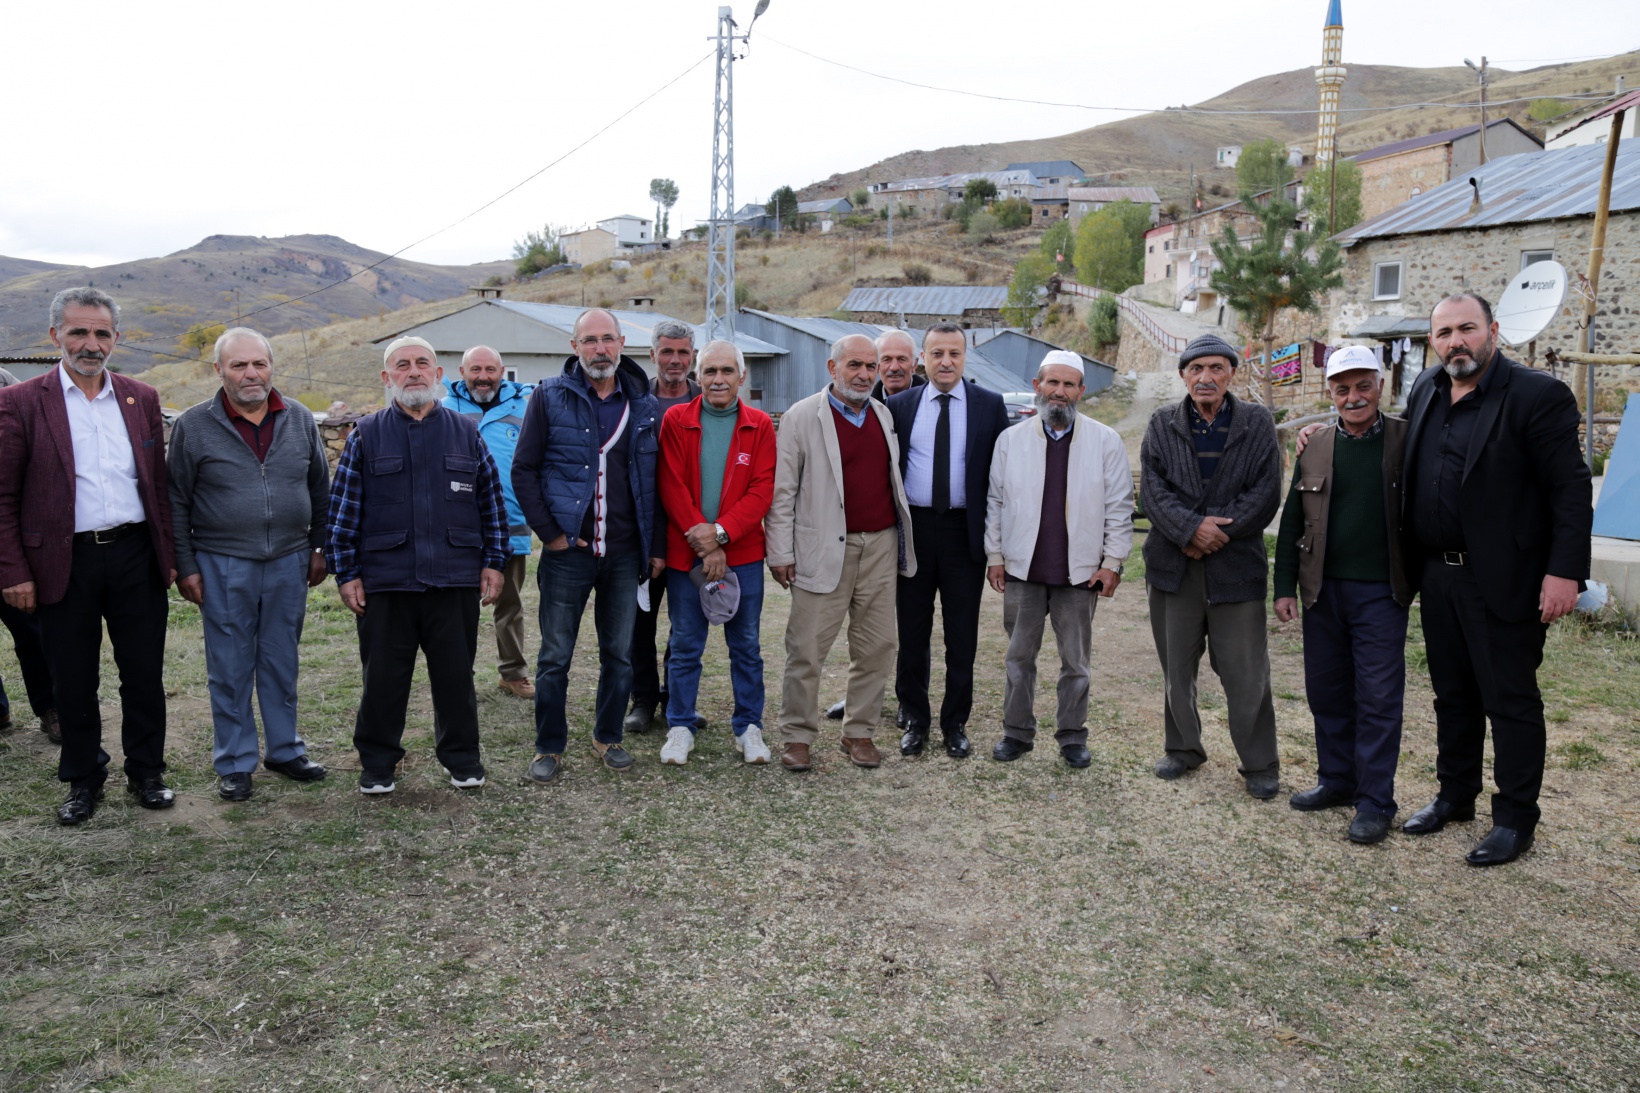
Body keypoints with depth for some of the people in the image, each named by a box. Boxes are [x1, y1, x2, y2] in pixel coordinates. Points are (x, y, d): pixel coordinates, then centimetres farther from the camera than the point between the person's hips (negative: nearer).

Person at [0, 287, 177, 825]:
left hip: (136, 557, 2)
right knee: (73, 683, 10)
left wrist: (170, 555, 8)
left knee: (145, 675, 9)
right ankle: (83, 780, 26)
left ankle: (146, 771, 25)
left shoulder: (141, 398, 7)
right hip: (65, 564, -2)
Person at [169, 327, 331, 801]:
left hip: (289, 563, 2)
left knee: (282, 663, 12)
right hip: (223, 566, -2)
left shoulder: (300, 420, 5)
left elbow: (320, 491, 13)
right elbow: (176, 502, 0)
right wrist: (185, 566, -3)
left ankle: (285, 749, 26)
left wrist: (320, 548, 11)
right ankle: (234, 763, 18)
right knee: (230, 668, 6)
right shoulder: (194, 425, -3)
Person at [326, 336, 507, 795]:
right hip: (384, 581, -1)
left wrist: (493, 561, 5)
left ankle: (461, 757, 25)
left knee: (456, 673, 9)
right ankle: (377, 762, 23)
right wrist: (346, 573, -1)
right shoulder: (366, 435, 5)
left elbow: (492, 501, 10)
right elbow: (343, 508, 3)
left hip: (456, 581, 1)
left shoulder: (466, 432, 8)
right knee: (383, 676, 7)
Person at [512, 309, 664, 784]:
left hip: (626, 552, 3)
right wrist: (550, 532, -8)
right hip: (568, 550, -3)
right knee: (555, 657, 5)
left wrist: (657, 545, 5)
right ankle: (549, 746, 19)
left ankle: (608, 736, 29)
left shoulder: (644, 406, 7)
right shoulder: (550, 398, -1)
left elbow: (657, 482, 10)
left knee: (619, 654, 12)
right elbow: (523, 470, -2)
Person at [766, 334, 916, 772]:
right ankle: (797, 736, 13)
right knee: (807, 649, -1)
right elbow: (782, 491, -4)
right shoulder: (801, 416, -3)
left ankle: (859, 733, 21)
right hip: (825, 550, -5)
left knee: (876, 647, 8)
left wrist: (902, 539, 12)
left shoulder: (884, 415, 12)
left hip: (880, 545, 5)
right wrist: (781, 553, -8)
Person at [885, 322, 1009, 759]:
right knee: (912, 632, 9)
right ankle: (915, 719, 23)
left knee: (962, 635, 7)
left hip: (966, 530, -1)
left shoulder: (990, 405, 2)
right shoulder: (899, 406, 4)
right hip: (914, 528, 1)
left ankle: (955, 722, 22)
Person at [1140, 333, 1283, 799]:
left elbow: (1266, 492, -4)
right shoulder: (1162, 424, 6)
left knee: (1245, 672, 1)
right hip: (1173, 564, 2)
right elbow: (1153, 488, -4)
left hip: (1236, 564, -2)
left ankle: (1260, 764, 14)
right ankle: (1183, 748, 29)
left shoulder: (1257, 423, 3)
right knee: (1176, 666, 12)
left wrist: (1214, 530, -13)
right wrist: (1191, 528, -18)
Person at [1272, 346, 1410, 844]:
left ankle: (1375, 802, 10)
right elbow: (1291, 523, 10)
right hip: (1323, 592, 4)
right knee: (1327, 692, 12)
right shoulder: (1315, 449, 7)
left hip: (1381, 593, -4)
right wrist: (1285, 586, 6)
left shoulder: (1407, 442, -2)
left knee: (1378, 698, 1)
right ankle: (1337, 780, 28)